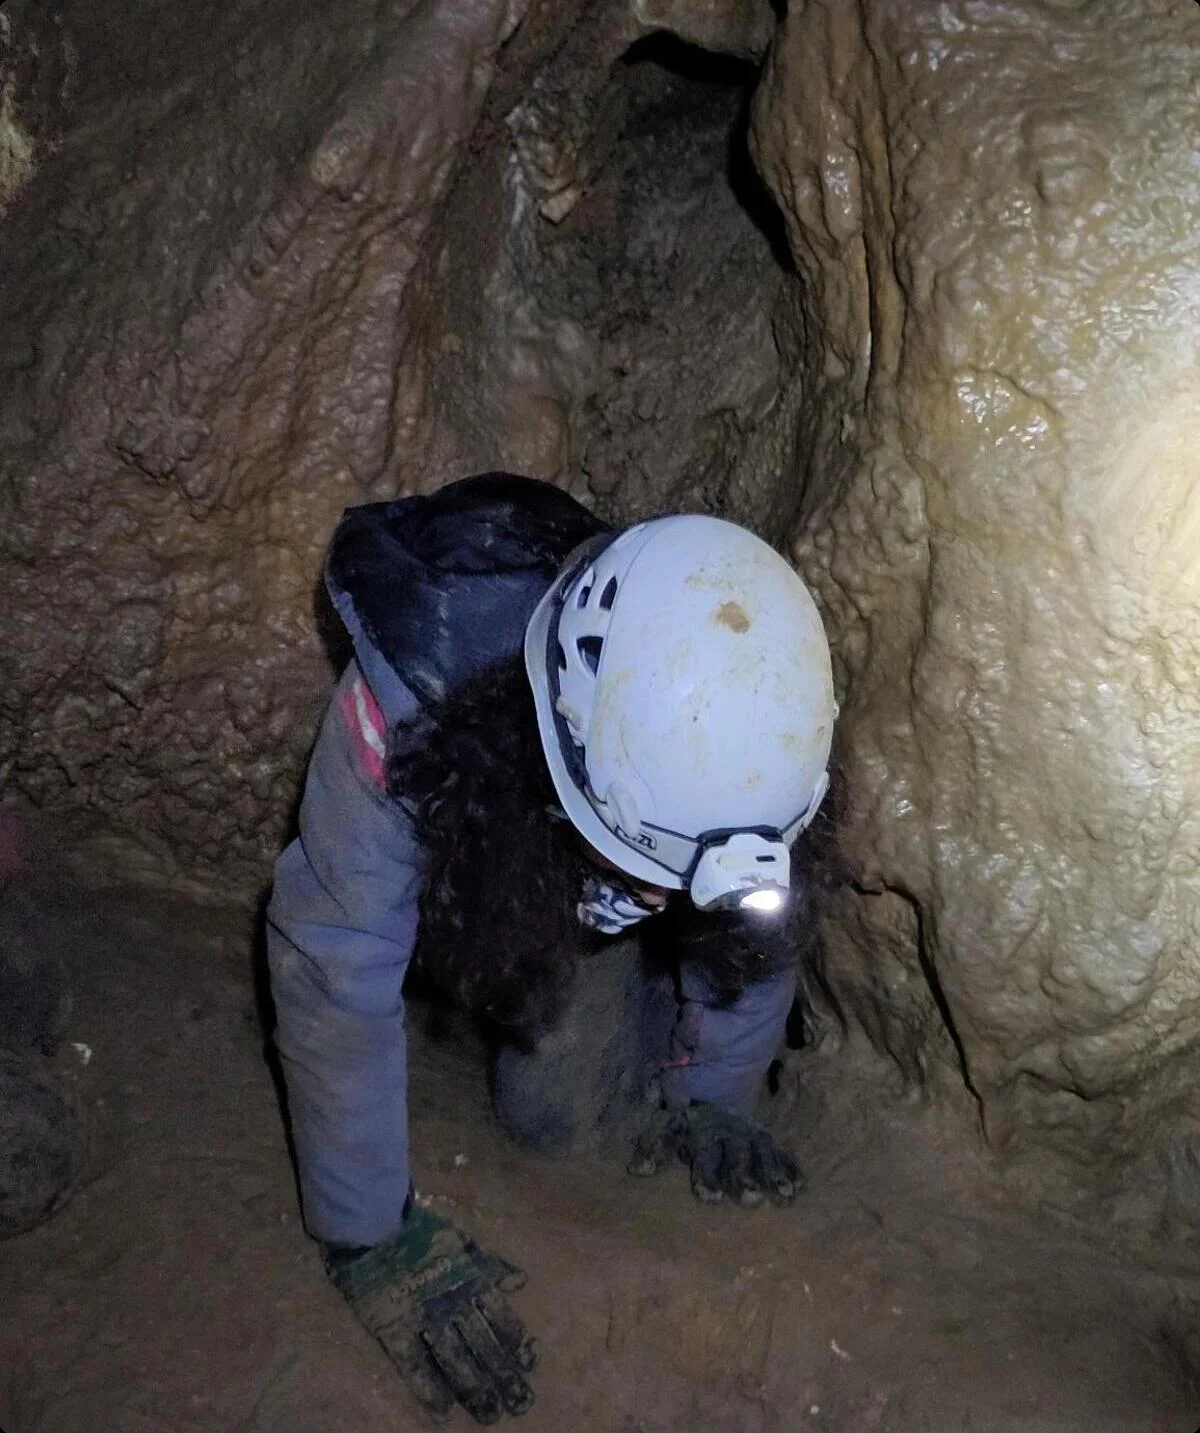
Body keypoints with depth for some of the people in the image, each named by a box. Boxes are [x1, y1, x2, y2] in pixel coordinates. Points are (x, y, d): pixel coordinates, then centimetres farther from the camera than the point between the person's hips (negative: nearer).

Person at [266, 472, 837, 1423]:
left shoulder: (723, 729, -34)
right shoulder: (413, 696, -45)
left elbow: (754, 914, -13)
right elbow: (333, 971, -38)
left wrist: (714, 1098, -8)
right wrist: (372, 1240, -35)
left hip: (576, 922, 0)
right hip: (453, 857, 0)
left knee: (561, 1111, -10)